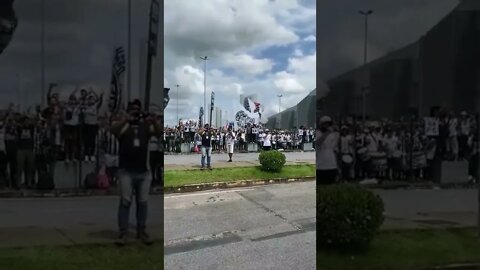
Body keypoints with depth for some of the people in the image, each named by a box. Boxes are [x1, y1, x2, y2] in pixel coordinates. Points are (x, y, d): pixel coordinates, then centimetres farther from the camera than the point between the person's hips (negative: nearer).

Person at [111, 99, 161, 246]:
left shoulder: (146, 125, 8)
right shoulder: (123, 125, 2)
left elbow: (158, 132, -7)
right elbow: (113, 129, -19)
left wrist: (153, 121, -25)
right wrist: (126, 119, -33)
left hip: (144, 172, 3)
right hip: (126, 171, -3)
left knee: (143, 202, 9)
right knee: (125, 202, -1)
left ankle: (141, 232, 19)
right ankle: (123, 233, 5)